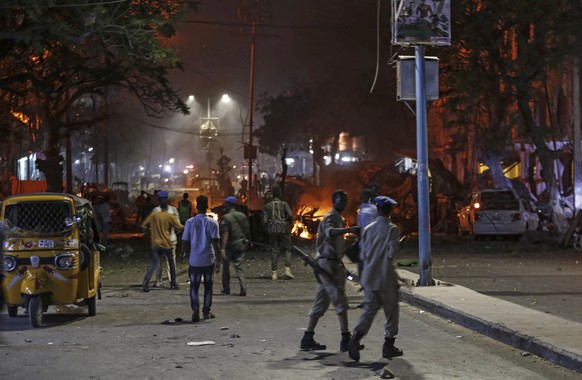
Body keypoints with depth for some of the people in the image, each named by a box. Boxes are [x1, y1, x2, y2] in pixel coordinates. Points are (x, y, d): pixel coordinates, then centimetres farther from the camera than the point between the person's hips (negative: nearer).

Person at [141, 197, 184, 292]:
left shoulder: (153, 215, 2)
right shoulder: (170, 217, -6)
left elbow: (144, 226, 6)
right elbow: (179, 227, -4)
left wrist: (149, 234, 20)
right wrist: (187, 227, 17)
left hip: (155, 244, 2)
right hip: (167, 244, -2)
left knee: (153, 264, 1)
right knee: (172, 263, 16)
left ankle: (146, 282, -16)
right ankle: (173, 283, 19)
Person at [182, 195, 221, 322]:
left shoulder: (190, 222, -2)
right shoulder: (212, 222, -5)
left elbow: (185, 243, 0)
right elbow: (215, 243, -10)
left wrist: (189, 257, 14)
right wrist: (218, 260, -5)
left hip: (194, 260, 0)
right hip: (209, 260, 0)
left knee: (194, 287, 8)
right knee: (208, 286, 15)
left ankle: (195, 310, -13)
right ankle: (206, 312, 18)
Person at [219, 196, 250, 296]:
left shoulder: (226, 217, -12)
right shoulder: (243, 216, 6)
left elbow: (225, 234, -19)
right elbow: (247, 230, 11)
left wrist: (222, 249, -22)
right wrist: (246, 241, 24)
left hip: (230, 245, -4)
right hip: (241, 244, 4)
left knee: (226, 267, 12)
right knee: (240, 267, 2)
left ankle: (226, 289, 20)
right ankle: (243, 289, -12)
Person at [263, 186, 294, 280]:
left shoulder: (268, 206, 7)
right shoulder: (284, 204, 1)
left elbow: (264, 221, 1)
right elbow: (290, 215, -13)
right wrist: (289, 221, 7)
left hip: (272, 230, 2)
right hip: (284, 229, -2)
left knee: (274, 251, 5)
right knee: (287, 249, 9)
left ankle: (274, 273, 0)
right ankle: (287, 270, -6)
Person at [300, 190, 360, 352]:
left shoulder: (339, 218, 20)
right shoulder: (330, 217, -12)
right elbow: (330, 232, -36)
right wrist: (349, 229, -50)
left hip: (333, 262, 10)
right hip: (328, 262, -10)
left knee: (321, 303, 9)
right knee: (340, 300, -10)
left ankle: (308, 339, 11)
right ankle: (346, 339, -9)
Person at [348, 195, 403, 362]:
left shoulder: (368, 229, 5)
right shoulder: (392, 229, -10)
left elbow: (364, 253, 7)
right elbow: (391, 253, -16)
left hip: (369, 276, 4)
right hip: (386, 277, -4)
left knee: (369, 309, 6)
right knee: (391, 311, 11)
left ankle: (356, 337, -17)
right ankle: (388, 345, 14)